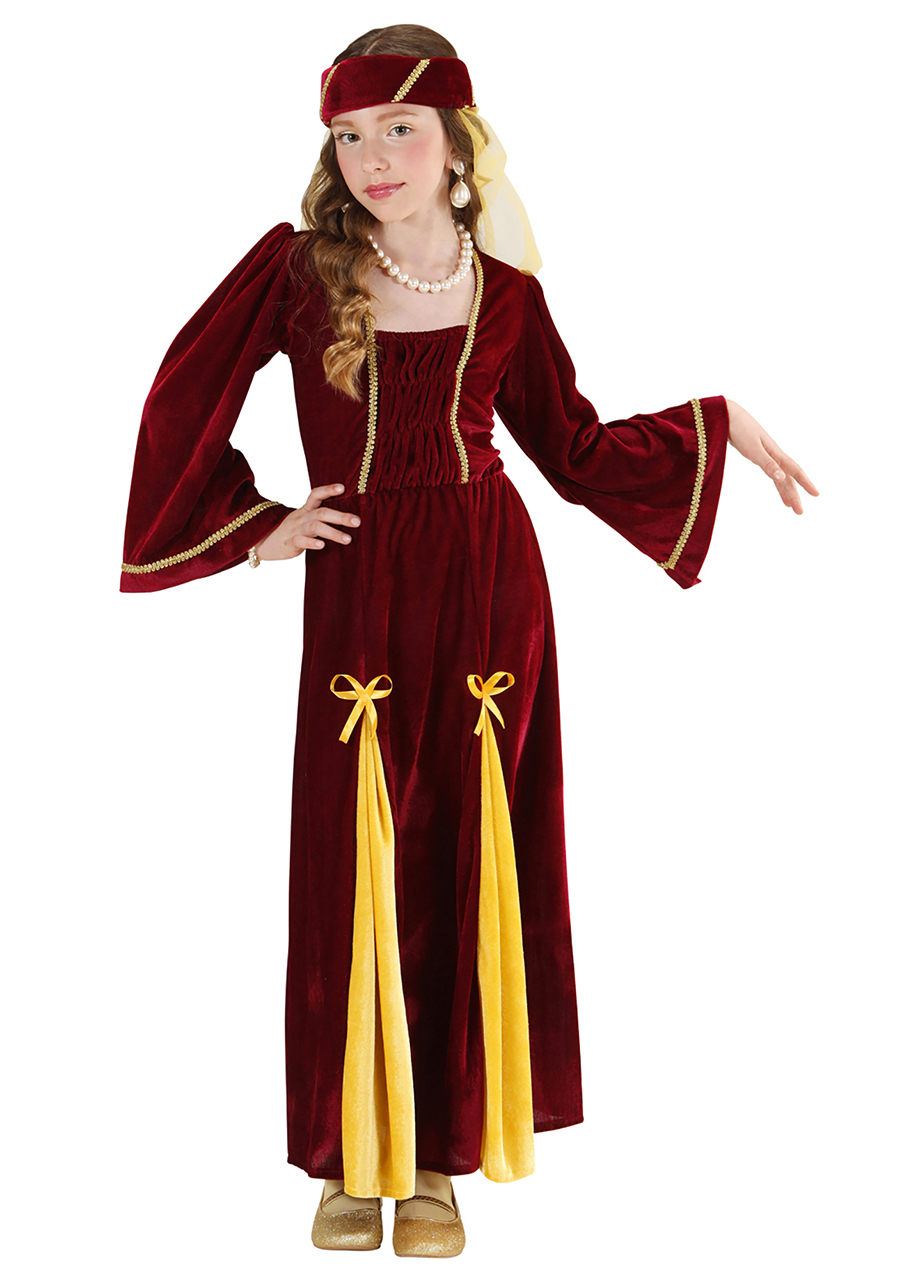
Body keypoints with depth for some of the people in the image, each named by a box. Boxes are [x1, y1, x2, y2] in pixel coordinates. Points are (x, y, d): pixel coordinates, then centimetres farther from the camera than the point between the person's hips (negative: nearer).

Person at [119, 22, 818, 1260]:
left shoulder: (505, 289, 3)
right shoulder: (298, 264, -1)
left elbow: (576, 450, 10)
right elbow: (184, 400, 4)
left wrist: (718, 427, 5)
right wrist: (253, 527, 2)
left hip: (488, 594, 1)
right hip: (358, 593, -1)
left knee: (470, 870, 5)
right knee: (356, 874, 3)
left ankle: (439, 1156, 19)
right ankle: (356, 1157, 19)